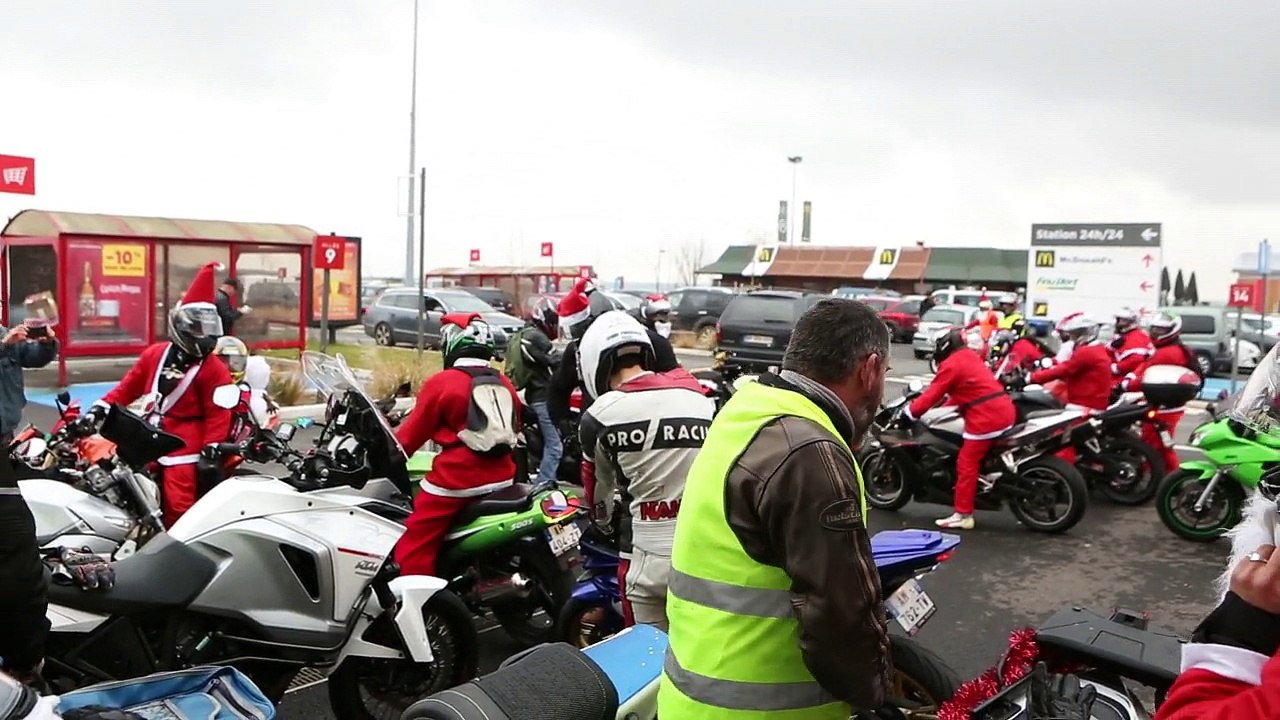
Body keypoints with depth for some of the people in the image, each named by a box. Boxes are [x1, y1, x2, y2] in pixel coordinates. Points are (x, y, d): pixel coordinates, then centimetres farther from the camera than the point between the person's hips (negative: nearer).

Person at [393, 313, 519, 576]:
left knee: (413, 547, -2)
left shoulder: (442, 382, -8)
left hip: (456, 480, -7)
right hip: (502, 478, 7)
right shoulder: (505, 384, 9)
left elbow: (413, 432, -1)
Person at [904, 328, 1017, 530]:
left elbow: (933, 393, -9)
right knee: (972, 462, 23)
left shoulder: (951, 364, -9)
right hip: (1004, 410, 10)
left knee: (966, 465, -4)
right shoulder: (970, 356, 18)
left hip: (986, 417, -10)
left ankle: (963, 515, -3)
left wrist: (910, 412, -2)